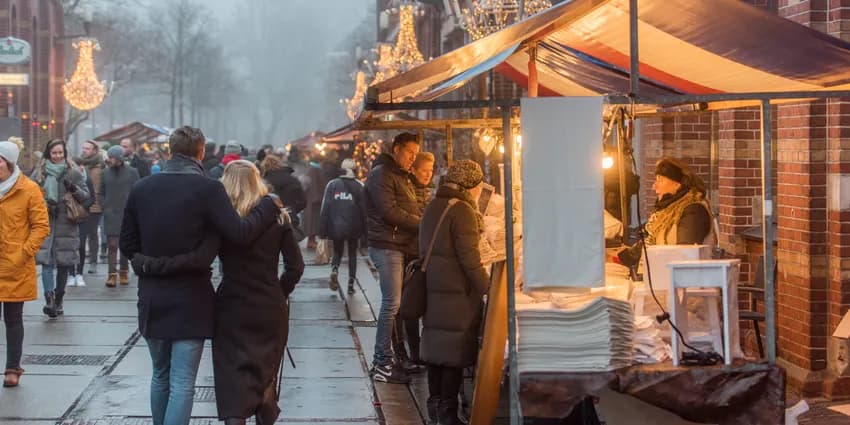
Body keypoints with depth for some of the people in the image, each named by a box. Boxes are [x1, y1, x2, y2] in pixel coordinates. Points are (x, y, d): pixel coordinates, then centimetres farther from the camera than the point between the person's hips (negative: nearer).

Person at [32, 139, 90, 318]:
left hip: (66, 224, 1)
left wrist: (74, 189, -14)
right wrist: (43, 203, -10)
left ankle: (59, 299, 18)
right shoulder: (39, 172, 6)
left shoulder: (73, 173, 6)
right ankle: (49, 298, -20)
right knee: (46, 260, -14)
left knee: (64, 263, 6)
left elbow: (86, 196, 6)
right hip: (45, 223, -1)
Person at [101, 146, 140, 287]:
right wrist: (105, 206, 2)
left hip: (127, 215, -1)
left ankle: (124, 271, 21)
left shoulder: (132, 172, -1)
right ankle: (112, 274, -9)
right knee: (112, 245, -7)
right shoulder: (106, 173, 6)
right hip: (111, 215, 1)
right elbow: (101, 193, 14)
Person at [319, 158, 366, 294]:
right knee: (352, 253, 15)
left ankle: (334, 270, -12)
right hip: (353, 227, 0)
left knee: (337, 251, 18)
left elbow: (325, 208, -3)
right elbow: (364, 209, -4)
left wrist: (322, 231, 2)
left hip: (336, 227, 0)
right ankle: (351, 284, 12)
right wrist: (365, 229, 4)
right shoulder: (360, 186, -5)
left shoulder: (332, 185, -2)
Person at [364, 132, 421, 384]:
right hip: (387, 246, -9)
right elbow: (389, 212, -18)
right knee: (392, 304, -10)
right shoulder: (381, 174, -8)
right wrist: (422, 223, -15)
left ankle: (382, 360, 14)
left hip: (402, 246, 10)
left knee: (393, 304, 9)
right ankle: (383, 365, -7)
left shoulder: (401, 176, 24)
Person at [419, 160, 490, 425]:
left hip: (433, 288, 9)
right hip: (457, 292, -9)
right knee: (456, 351, -3)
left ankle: (435, 403, 20)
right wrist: (487, 289, -14)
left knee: (436, 344, 14)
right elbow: (470, 258, -19)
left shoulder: (433, 207, 13)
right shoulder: (462, 210, -15)